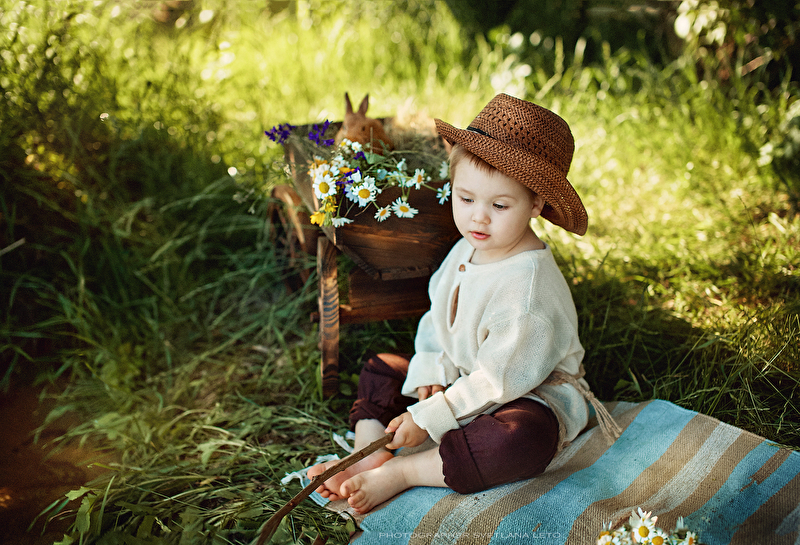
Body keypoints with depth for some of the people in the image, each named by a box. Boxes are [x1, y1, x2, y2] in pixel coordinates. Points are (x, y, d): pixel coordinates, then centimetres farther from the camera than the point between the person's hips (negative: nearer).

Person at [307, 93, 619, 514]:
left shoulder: (529, 284, -28)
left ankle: (401, 472, -29)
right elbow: (437, 321, 8)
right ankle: (372, 454, -12)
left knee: (523, 440, -40)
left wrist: (429, 419, -22)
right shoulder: (465, 251, -2)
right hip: (461, 382, 9)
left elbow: (499, 379, -27)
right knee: (381, 369, 9)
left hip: (527, 396, -8)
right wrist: (430, 379, -9)